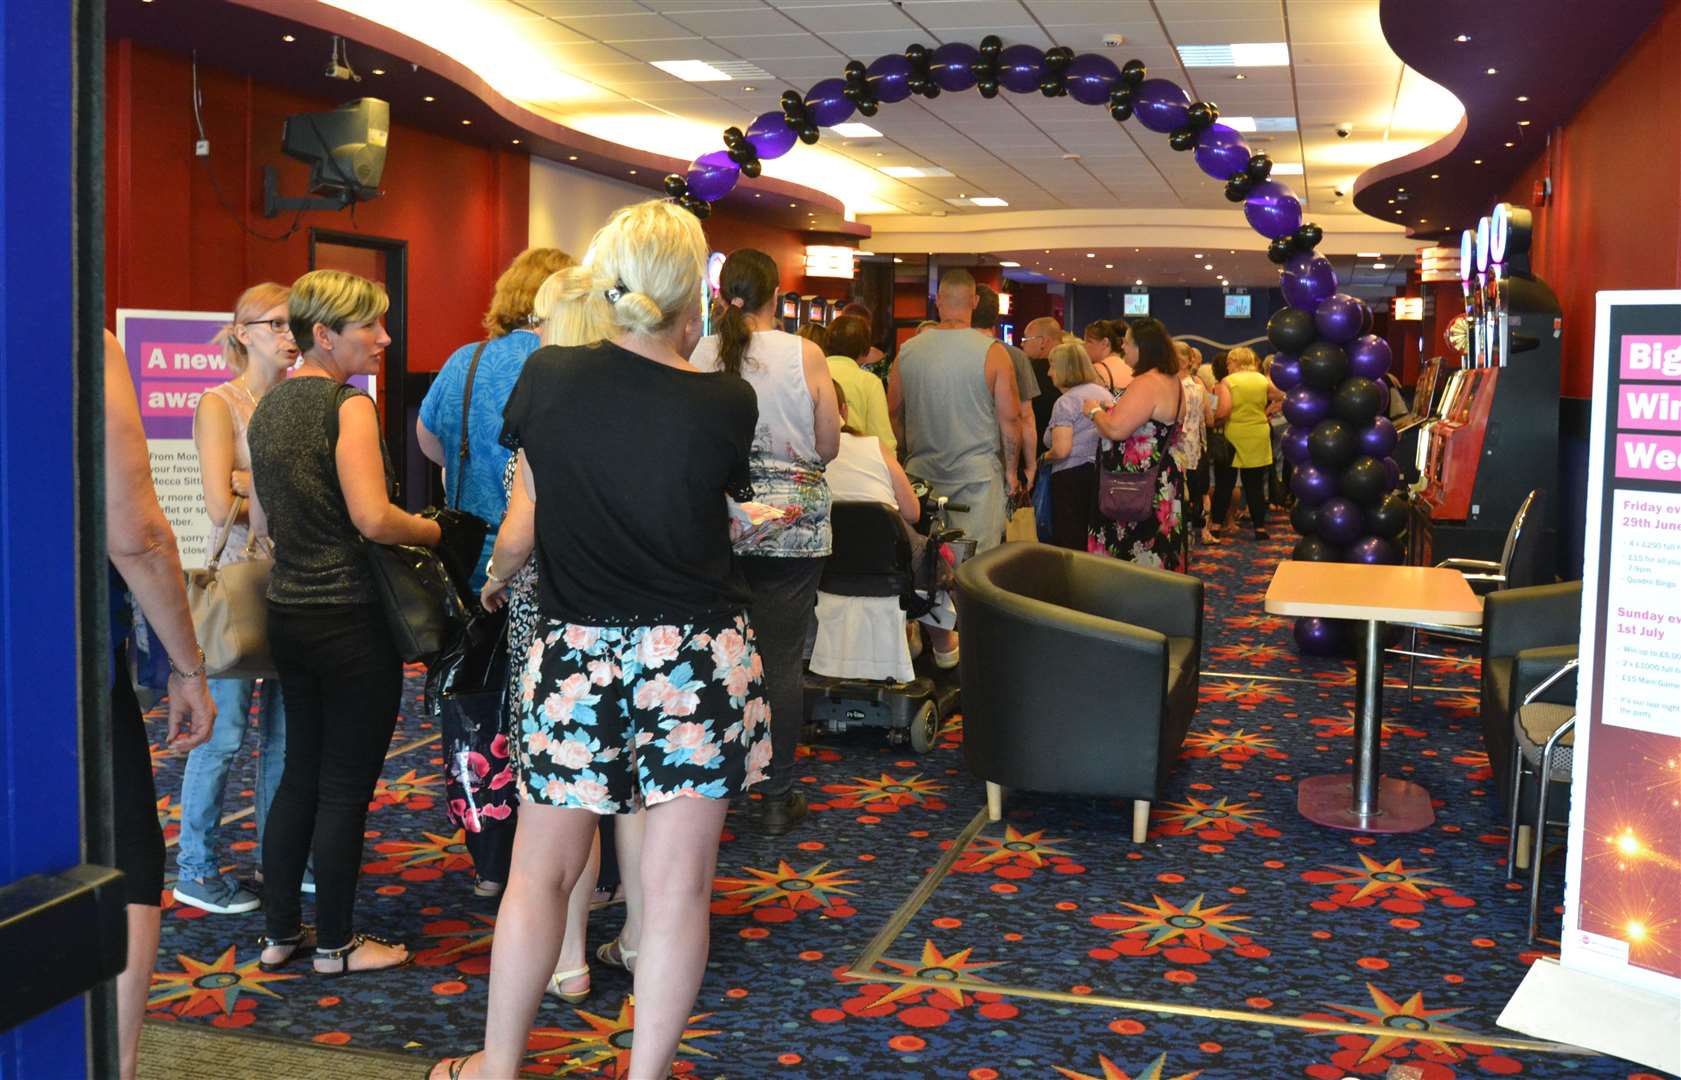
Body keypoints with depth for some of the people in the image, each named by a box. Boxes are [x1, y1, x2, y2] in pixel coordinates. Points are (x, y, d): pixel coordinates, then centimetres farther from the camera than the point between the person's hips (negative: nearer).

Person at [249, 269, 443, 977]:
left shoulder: (268, 407, 10)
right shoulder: (349, 405, -16)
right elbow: (373, 518, -26)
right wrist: (431, 530, -9)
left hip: (287, 612, 8)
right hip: (349, 619, -8)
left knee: (300, 773, 18)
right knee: (346, 786, 4)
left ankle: (280, 932, 26)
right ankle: (335, 943, 15)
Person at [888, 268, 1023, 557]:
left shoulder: (908, 350, 2)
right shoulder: (992, 352, -8)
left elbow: (893, 414, 11)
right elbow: (1010, 418, -6)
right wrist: (1010, 470, 6)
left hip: (921, 472, 3)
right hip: (977, 473, -3)